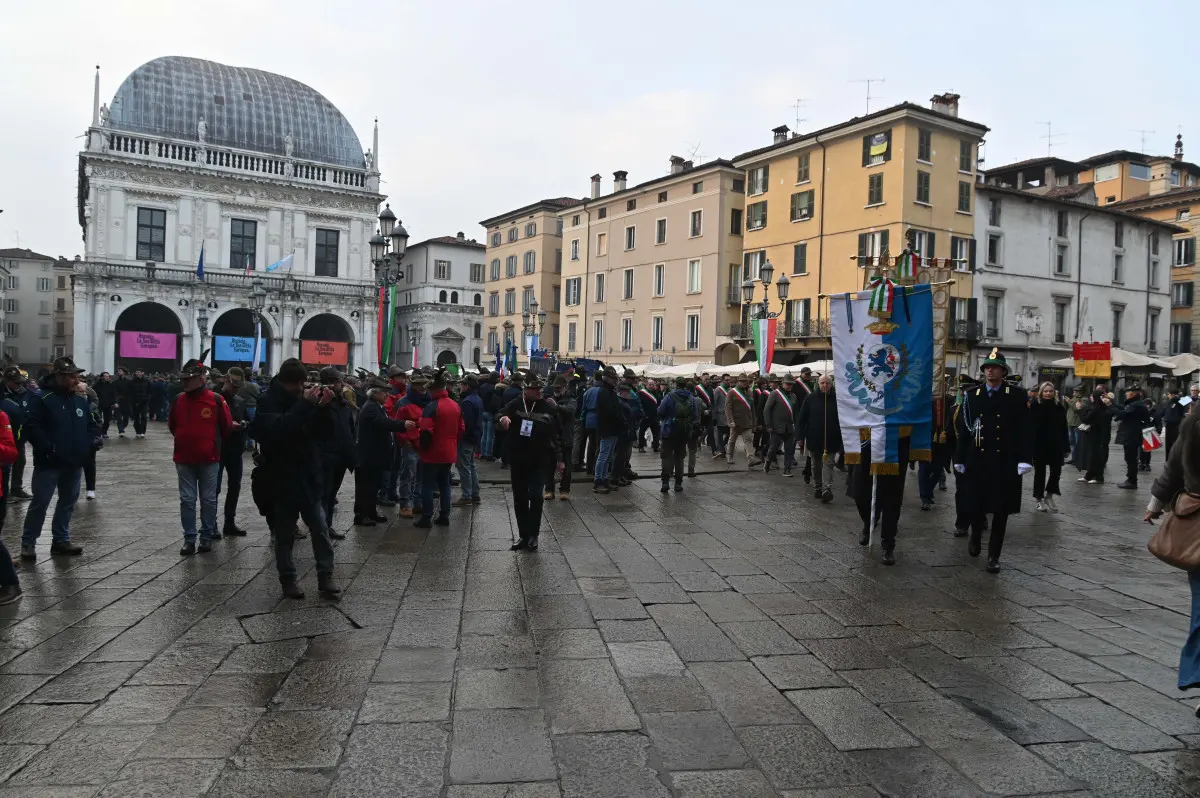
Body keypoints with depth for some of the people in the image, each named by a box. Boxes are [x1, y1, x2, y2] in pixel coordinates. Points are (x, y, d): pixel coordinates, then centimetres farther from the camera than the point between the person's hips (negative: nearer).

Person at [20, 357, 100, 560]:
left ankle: (61, 540, 24)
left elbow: (90, 424, 18)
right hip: (49, 463, -6)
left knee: (68, 501, 13)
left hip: (74, 462, 6)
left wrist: (94, 438, -1)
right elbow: (31, 427, -17)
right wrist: (46, 447, -23)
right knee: (40, 502, 0)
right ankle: (28, 542, 12)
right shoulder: (44, 400, -12)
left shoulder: (81, 400, 8)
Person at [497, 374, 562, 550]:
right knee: (520, 499, 8)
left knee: (535, 496, -14)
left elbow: (555, 434, 9)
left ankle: (533, 535, 0)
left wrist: (559, 458, 9)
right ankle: (523, 535, 20)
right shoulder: (515, 405, -1)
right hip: (518, 460, 1)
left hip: (540, 461, -1)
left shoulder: (548, 407, 2)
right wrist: (502, 419, -35)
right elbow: (499, 420, -11)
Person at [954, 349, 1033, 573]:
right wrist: (960, 459, 5)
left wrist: (1025, 459, -14)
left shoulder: (1017, 396, 0)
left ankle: (994, 555, 13)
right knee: (976, 505, 8)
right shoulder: (971, 396, 5)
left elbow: (1025, 430, -4)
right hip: (977, 460, 1)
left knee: (1001, 510, 3)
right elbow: (964, 429, 6)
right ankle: (975, 536, 37)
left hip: (1005, 462, -1)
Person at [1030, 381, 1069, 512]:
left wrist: (1066, 446, 2)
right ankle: (1040, 499, 16)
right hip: (1039, 445, -3)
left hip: (1056, 445, 3)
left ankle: (1049, 495, 21)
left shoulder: (1059, 407, 4)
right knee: (1040, 472, 6)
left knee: (1056, 470, 1)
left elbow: (1064, 427, 5)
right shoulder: (1035, 405, -5)